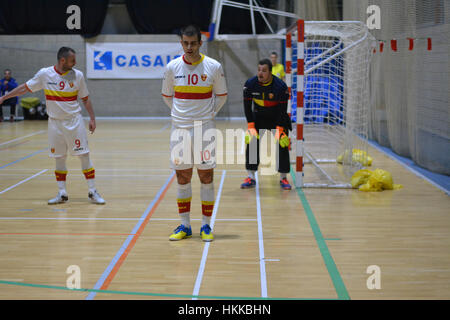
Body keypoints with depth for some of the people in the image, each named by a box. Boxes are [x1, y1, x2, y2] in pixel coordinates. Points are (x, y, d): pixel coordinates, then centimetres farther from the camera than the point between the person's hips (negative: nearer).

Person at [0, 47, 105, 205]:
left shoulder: (77, 75, -3)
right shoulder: (44, 74, -5)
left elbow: (85, 99, 6)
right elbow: (25, 87, 5)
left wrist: (92, 119, 0)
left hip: (74, 121, -1)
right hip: (55, 122, 1)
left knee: (84, 155, -3)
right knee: (59, 158, 5)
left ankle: (92, 192, 4)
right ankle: (62, 193, 15)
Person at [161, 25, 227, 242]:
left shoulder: (214, 67, -3)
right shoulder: (172, 67, 0)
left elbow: (221, 95, 10)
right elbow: (166, 95, 14)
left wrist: (210, 113, 3)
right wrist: (180, 113, 9)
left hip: (205, 128, -1)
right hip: (180, 128, 1)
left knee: (206, 177, 1)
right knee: (182, 178, 5)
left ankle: (206, 226, 9)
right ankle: (184, 226, 14)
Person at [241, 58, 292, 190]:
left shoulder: (280, 86, -24)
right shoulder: (250, 84, -17)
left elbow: (283, 110, -19)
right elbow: (247, 106, -8)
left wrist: (279, 129, -23)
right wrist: (251, 126, -13)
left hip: (278, 117, -2)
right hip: (259, 116, 2)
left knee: (282, 144, -11)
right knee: (251, 141, -10)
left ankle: (283, 178, 2)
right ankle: (251, 178, -2)